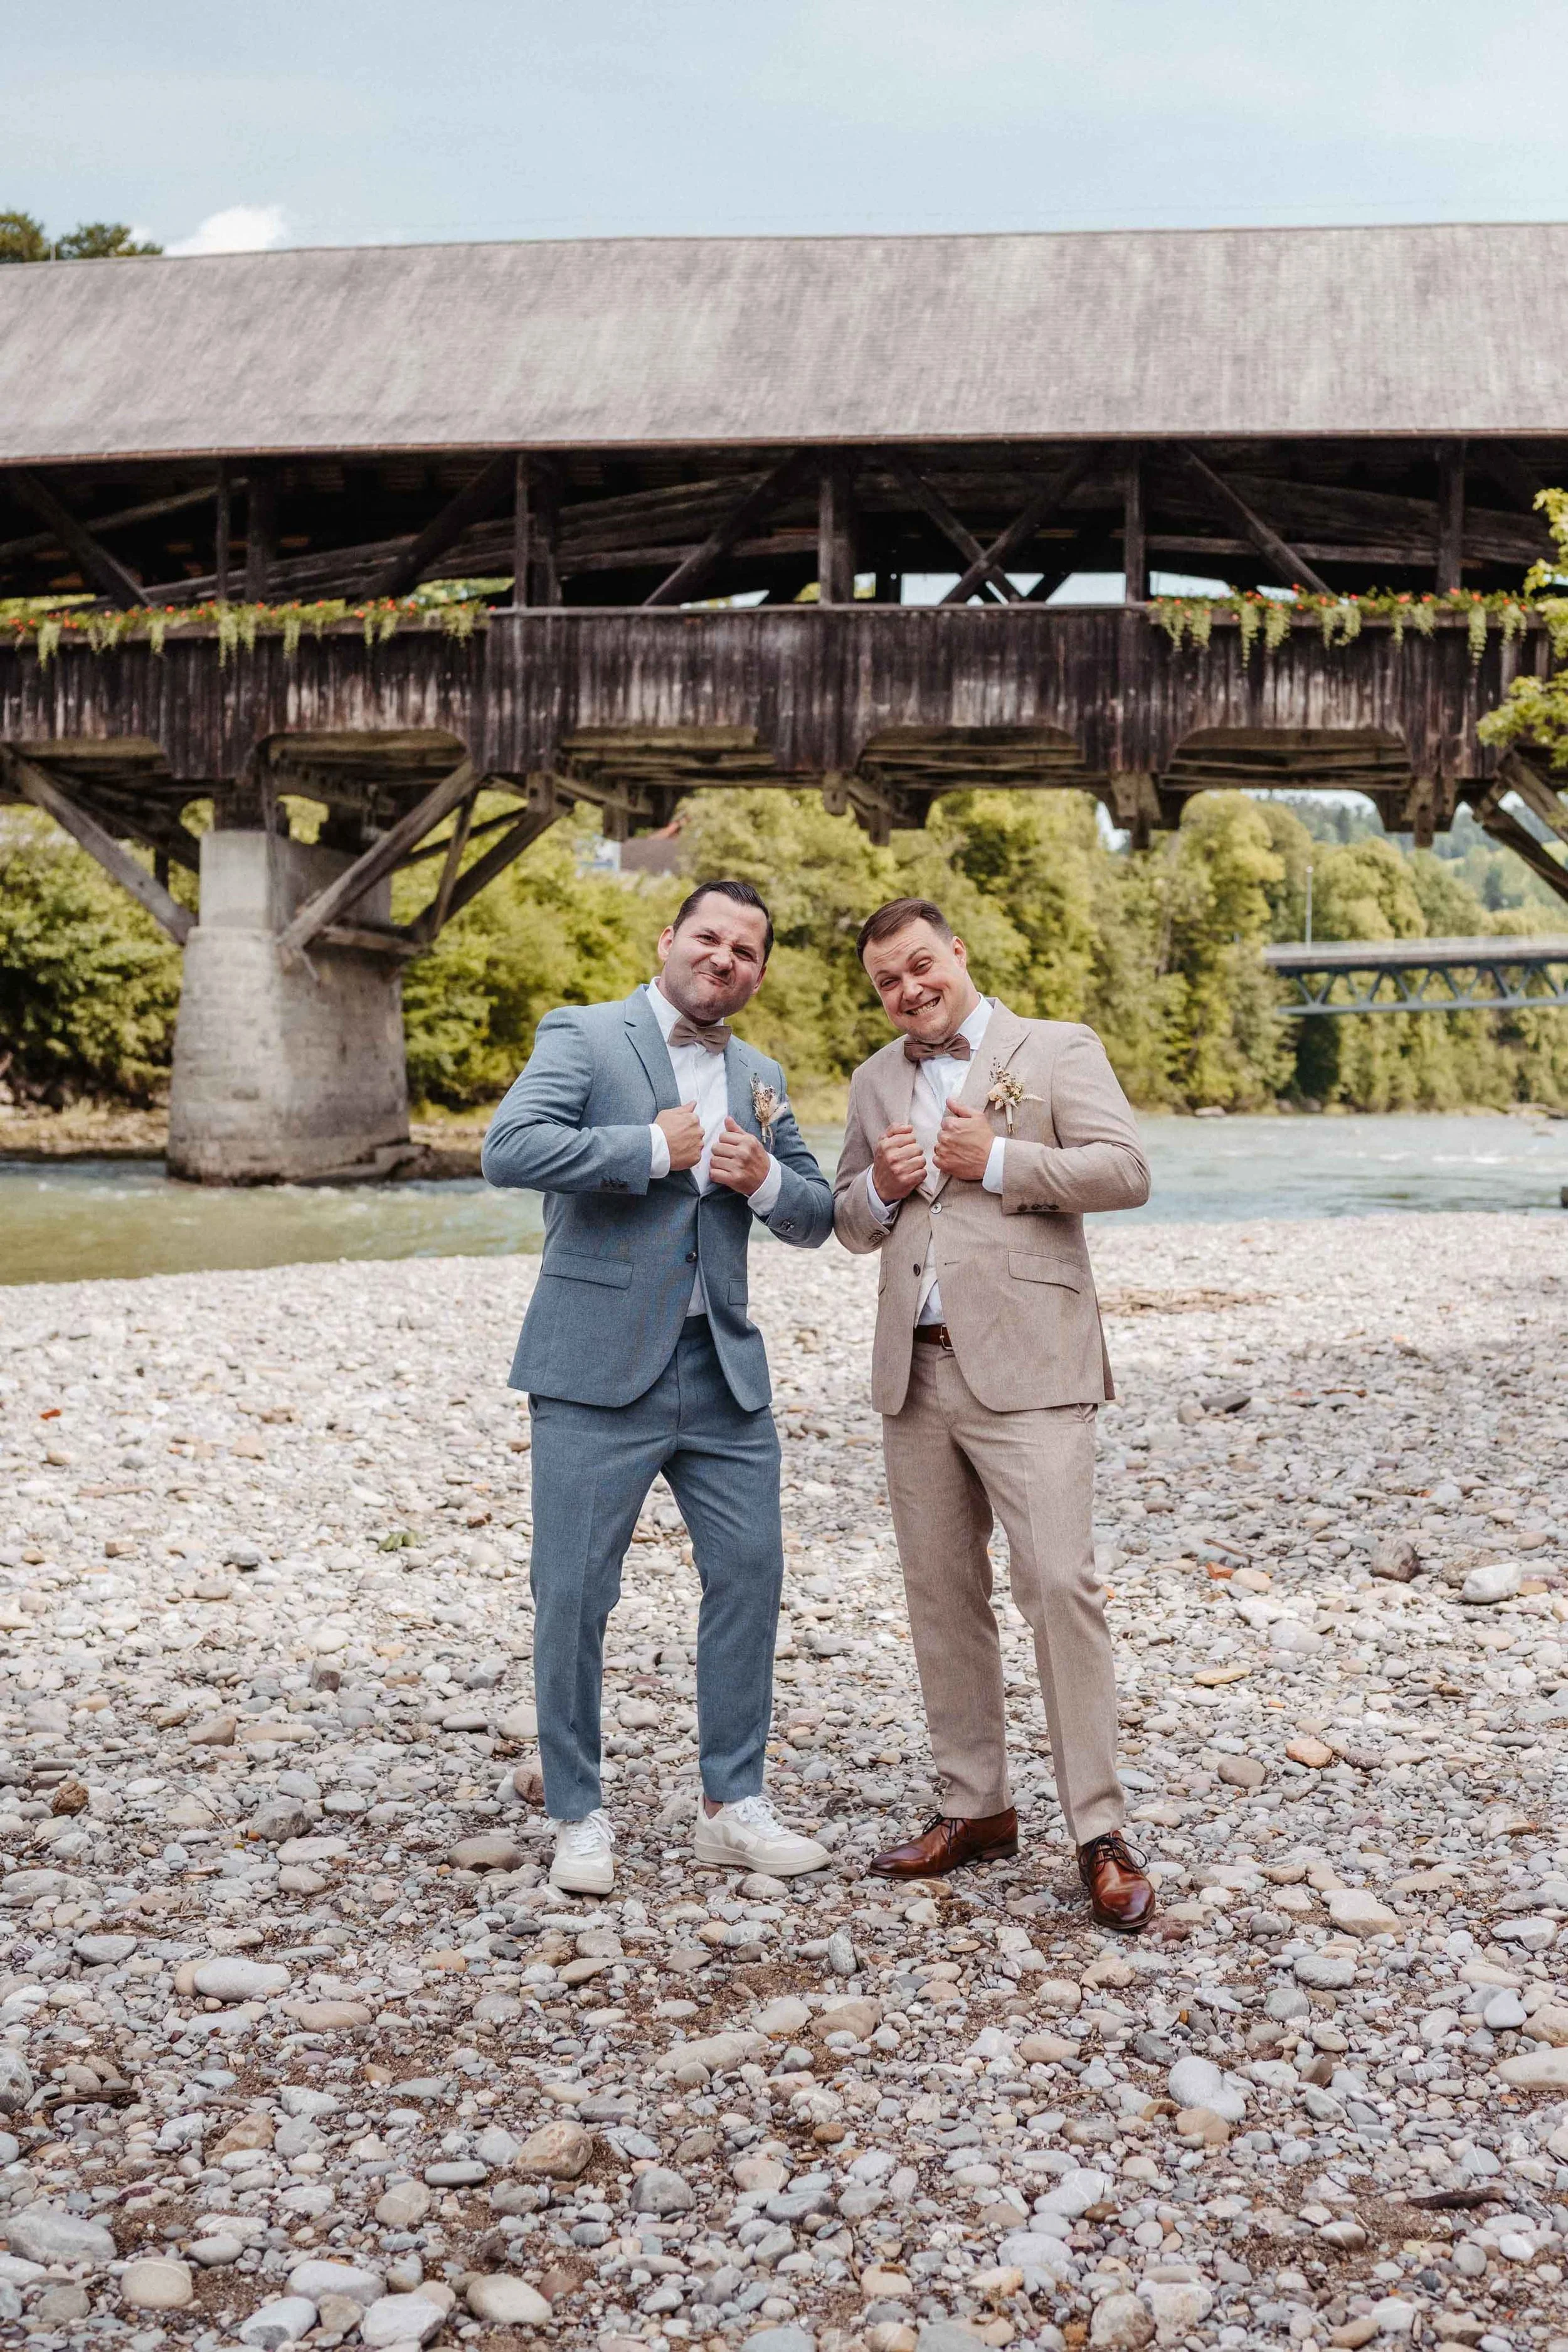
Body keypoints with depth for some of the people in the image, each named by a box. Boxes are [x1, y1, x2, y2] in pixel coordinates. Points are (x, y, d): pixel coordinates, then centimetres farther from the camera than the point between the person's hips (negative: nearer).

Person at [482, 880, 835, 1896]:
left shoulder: (760, 1078, 16)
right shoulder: (583, 1036, -2)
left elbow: (815, 1220, 16)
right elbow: (509, 1148, -19)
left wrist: (765, 1178, -5)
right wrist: (654, 1147, -15)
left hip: (723, 1367, 6)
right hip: (598, 1367, -5)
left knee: (751, 1575, 7)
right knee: (574, 1594, -1)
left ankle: (733, 1805, 21)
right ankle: (579, 1818, 15)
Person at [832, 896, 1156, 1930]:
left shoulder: (1058, 1049, 3)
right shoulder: (877, 1080, 18)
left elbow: (1127, 1171, -8)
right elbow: (849, 1224, 21)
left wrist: (997, 1161, -13)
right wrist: (878, 1187, -1)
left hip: (1024, 1369, -6)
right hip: (915, 1373, 6)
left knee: (1061, 1584, -11)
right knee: (942, 1595, 10)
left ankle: (1102, 1836, -4)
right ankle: (976, 1808, 22)